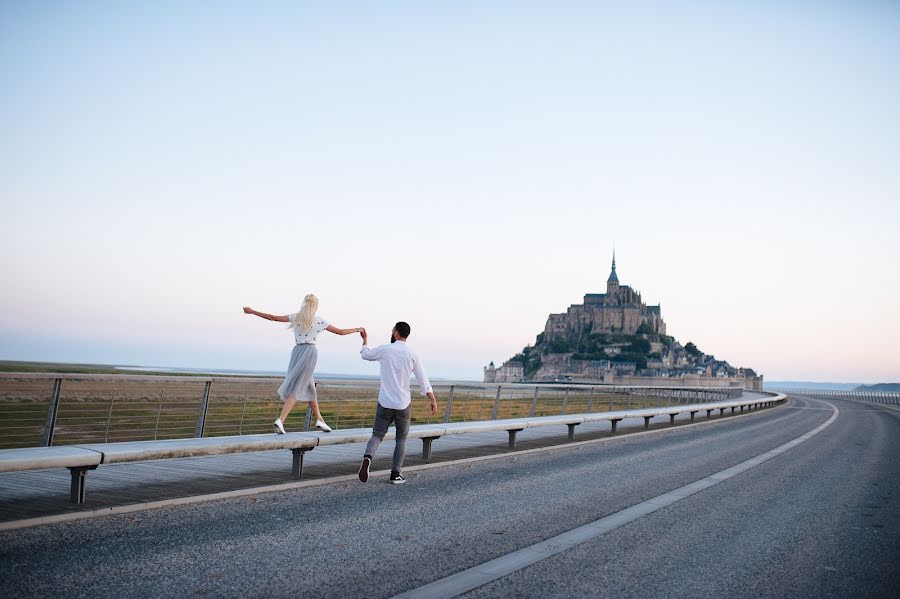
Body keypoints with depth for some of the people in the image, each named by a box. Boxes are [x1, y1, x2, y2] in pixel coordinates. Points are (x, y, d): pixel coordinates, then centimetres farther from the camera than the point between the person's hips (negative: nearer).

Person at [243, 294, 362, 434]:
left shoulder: (295, 317, 6)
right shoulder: (320, 321, 0)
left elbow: (273, 317, 5)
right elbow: (340, 332, 6)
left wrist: (252, 311, 14)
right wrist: (357, 329, 21)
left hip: (297, 351, 4)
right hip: (310, 352, -4)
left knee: (309, 386, 15)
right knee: (296, 388, -6)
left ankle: (319, 419, 20)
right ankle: (280, 420, -18)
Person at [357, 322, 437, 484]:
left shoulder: (384, 349, -3)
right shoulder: (413, 354, -5)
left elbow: (366, 354, 18)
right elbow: (423, 381, -6)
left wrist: (365, 339, 35)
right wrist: (433, 400, -1)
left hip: (384, 403, 0)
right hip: (404, 404, 0)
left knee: (377, 435, 9)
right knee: (401, 439, 15)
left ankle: (367, 457, -20)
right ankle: (395, 474, 12)